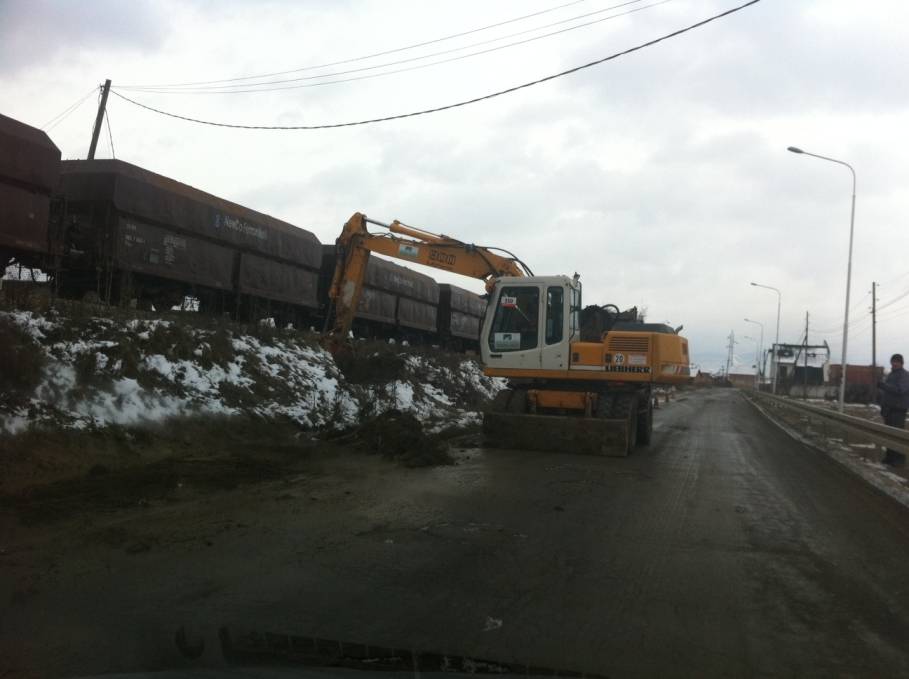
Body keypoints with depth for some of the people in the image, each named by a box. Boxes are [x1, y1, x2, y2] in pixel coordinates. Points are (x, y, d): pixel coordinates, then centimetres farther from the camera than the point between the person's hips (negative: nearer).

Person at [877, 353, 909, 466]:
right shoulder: (891, 375, 18)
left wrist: (884, 386, -27)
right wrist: (883, 407, 21)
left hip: (898, 409, -8)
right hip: (889, 408, 8)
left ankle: (899, 459, -6)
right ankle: (890, 456, 13)